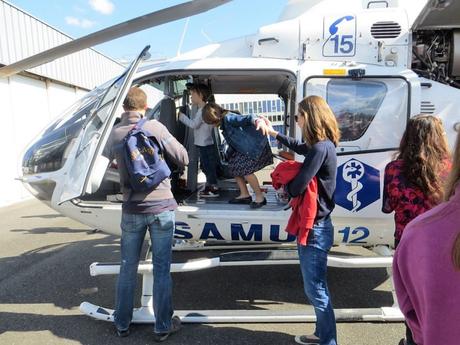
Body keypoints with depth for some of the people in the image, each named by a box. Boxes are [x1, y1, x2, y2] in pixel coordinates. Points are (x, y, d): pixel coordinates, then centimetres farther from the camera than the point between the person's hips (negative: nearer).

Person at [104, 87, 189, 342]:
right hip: (161, 207, -2)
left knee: (127, 268, 17)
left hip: (131, 211, 3)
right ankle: (162, 326, 20)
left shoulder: (115, 134, -1)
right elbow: (183, 159, -4)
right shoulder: (155, 127, -8)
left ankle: (122, 323, 32)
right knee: (161, 269, 7)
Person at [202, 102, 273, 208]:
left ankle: (260, 197, -4)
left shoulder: (228, 118, -21)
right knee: (234, 167, 7)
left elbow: (246, 119, -34)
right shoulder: (224, 123, 8)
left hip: (255, 144, -10)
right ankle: (245, 195, 14)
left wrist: (257, 121, -52)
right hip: (243, 148, 10)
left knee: (245, 170, -17)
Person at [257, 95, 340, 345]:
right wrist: (273, 133, 31)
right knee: (315, 286, 22)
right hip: (313, 225, 10)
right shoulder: (322, 145, 7)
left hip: (315, 229, -10)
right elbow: (299, 147, 30)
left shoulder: (321, 148, -22)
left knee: (315, 289, 3)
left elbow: (296, 188, -24)